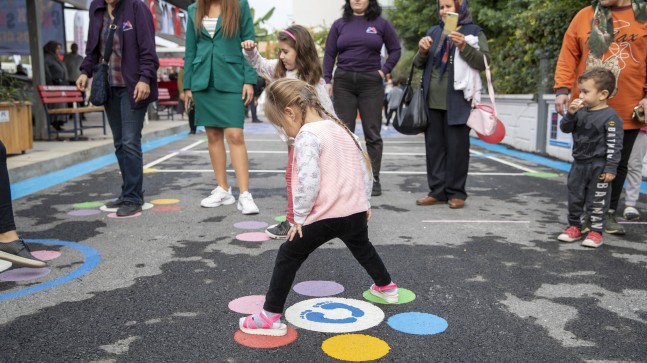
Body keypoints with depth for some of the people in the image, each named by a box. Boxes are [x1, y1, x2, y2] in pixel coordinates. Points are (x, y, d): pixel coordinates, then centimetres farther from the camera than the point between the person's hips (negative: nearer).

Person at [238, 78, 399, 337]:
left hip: (326, 216, -8)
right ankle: (386, 287, 55)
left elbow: (309, 182, -24)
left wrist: (300, 217, -12)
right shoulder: (339, 128, 12)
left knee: (288, 256, 3)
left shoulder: (308, 136, -14)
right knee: (362, 247, 34)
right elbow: (364, 167, 16)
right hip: (356, 211, 9)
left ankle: (270, 317, 6)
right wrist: (364, 202, 25)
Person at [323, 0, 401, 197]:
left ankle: (374, 179, 10)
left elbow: (395, 50, 10)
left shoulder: (381, 24, 5)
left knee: (372, 133, 2)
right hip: (343, 82, 1)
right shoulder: (340, 24, 9)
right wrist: (327, 80, 0)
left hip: (371, 82, -1)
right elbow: (329, 54, 9)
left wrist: (384, 70, -2)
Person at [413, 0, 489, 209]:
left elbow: (483, 62, -9)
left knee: (456, 147, -1)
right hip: (432, 101, 5)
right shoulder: (433, 32, 17)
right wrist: (422, 51, -4)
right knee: (434, 145, 6)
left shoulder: (474, 32, 3)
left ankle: (456, 193, 7)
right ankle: (437, 191, 13)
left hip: (457, 102, -5)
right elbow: (419, 64, 17)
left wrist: (463, 46, -23)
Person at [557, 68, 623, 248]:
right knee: (574, 198, 13)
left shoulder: (611, 117, -14)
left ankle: (596, 231, 15)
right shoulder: (581, 111, 3)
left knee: (596, 200, 3)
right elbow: (565, 128, 6)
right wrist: (570, 114, -12)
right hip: (579, 164, 6)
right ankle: (574, 227, 26)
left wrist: (611, 168, -18)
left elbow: (614, 145, -15)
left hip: (599, 166, -6)